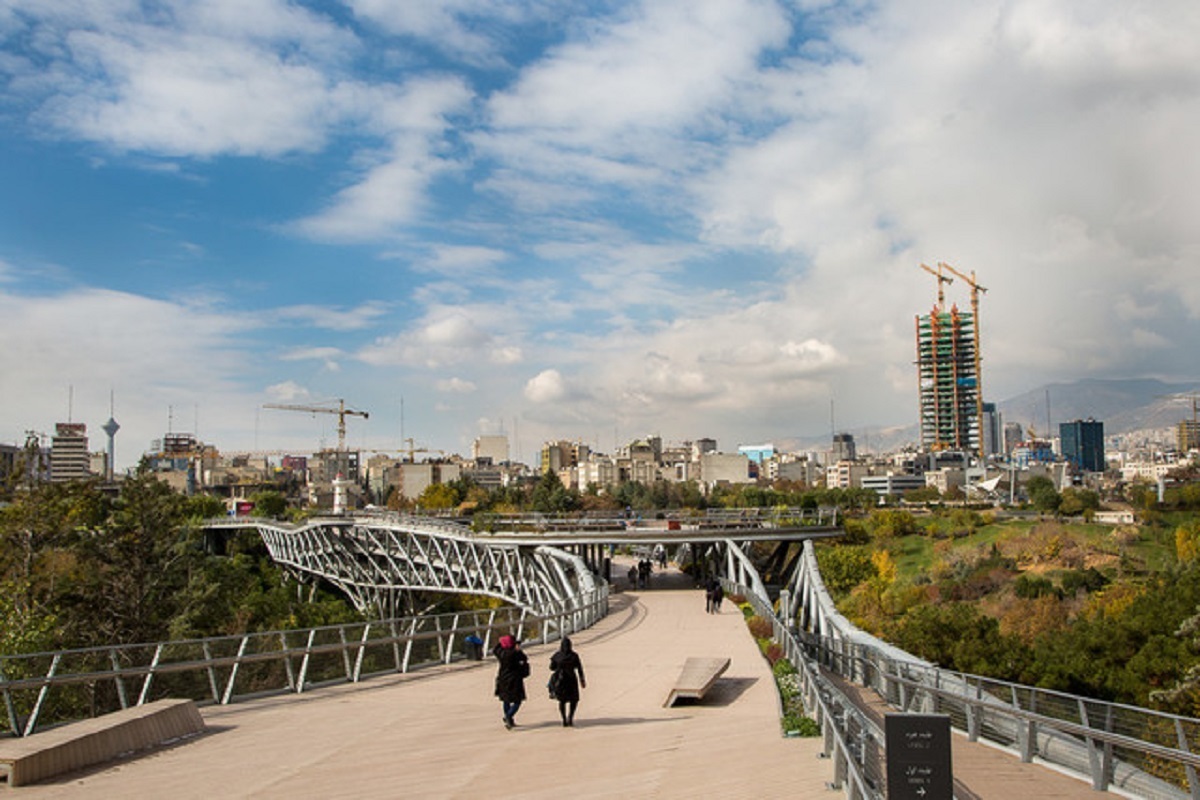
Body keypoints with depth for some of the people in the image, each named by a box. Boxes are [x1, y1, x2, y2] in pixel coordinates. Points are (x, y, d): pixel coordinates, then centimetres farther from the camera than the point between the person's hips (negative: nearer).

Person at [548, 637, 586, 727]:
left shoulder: (557, 656, -4)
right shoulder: (574, 655, -8)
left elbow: (552, 668, 5)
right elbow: (580, 669, -6)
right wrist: (582, 680, 1)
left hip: (560, 680, 2)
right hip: (571, 680, -2)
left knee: (562, 701, 16)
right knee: (574, 700, 14)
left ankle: (564, 720, 9)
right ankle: (570, 717, -5)